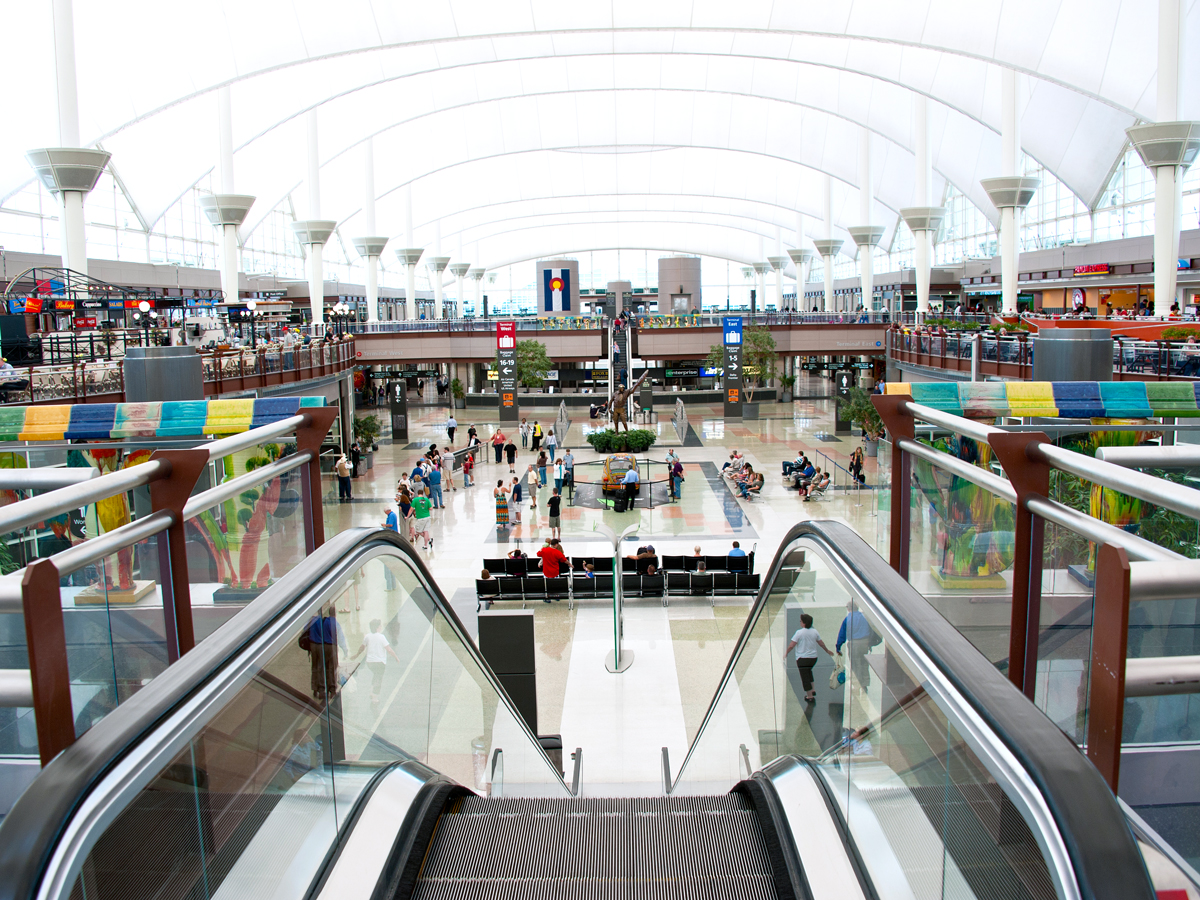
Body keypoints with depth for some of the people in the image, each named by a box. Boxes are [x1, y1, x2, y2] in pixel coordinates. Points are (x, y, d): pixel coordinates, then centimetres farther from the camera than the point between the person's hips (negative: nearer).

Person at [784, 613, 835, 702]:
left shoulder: (799, 632, -15)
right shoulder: (815, 631, 0)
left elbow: (791, 645, -14)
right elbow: (821, 643, 12)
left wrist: (785, 653, -2)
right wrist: (827, 650, 29)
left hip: (802, 658, -6)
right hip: (813, 657, 6)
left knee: (805, 677, 5)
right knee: (808, 672, 30)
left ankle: (810, 696, 9)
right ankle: (812, 690, 26)